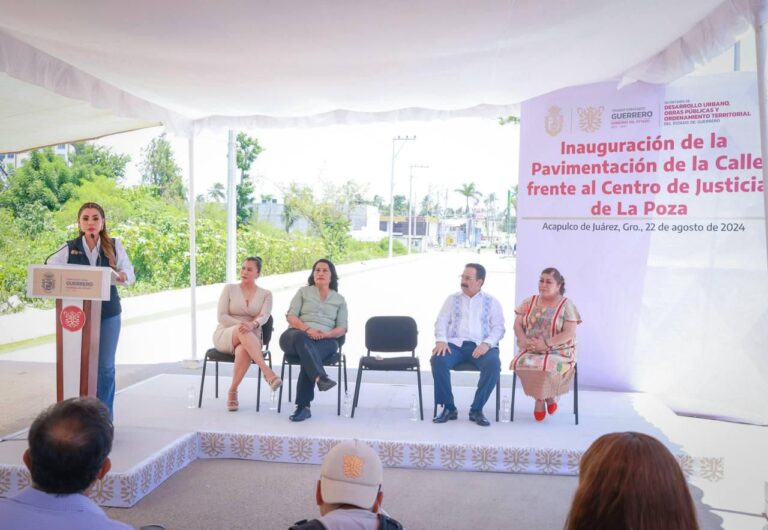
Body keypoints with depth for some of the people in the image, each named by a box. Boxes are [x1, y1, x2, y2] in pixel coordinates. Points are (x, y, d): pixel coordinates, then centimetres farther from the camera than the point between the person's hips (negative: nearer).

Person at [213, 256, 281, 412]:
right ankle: (267, 372, -49)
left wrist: (252, 325, -35)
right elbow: (221, 317, -3)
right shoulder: (229, 288, 6)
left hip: (251, 339, 0)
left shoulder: (266, 294, 7)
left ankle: (233, 391, -24)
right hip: (225, 335, 0)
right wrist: (241, 326, -21)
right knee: (243, 332, -38)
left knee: (244, 351, -39)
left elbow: (264, 317, -11)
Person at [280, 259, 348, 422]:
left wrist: (326, 334, -12)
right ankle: (321, 378, -61)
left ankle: (303, 406, -41)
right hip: (298, 334, 0)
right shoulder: (303, 292, 21)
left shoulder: (340, 300, 21)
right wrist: (307, 329, -13)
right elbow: (291, 316, 7)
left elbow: (342, 328, 11)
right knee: (301, 338, -39)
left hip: (325, 340, 0)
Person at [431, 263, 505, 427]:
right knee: (437, 360, -30)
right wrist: (441, 340, -11)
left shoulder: (492, 302, 13)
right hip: (455, 344, 1)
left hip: (480, 346, -1)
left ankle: (477, 409, -18)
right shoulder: (452, 299, 18)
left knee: (493, 364, -34)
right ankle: (449, 407, -15)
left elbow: (498, 328, 5)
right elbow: (441, 321, 9)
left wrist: (487, 344, -15)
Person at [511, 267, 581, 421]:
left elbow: (570, 333, -11)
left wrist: (546, 344, -22)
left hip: (559, 351, -3)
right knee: (521, 363, -30)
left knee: (548, 366, -35)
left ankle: (541, 398, 1)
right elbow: (517, 324, 7)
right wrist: (523, 340, -14)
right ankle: (547, 396, -2)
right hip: (531, 350, 3)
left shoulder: (566, 305, -2)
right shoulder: (529, 302, 9)